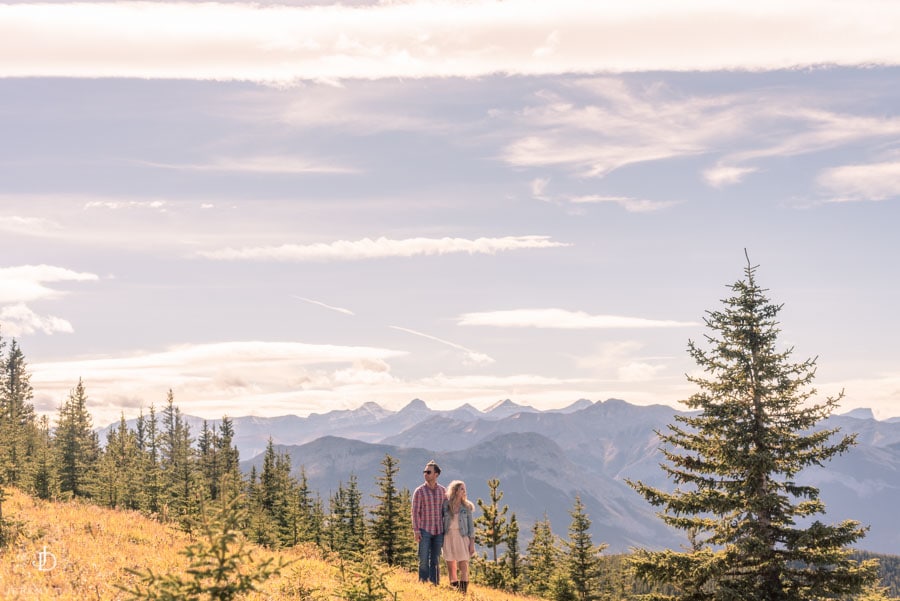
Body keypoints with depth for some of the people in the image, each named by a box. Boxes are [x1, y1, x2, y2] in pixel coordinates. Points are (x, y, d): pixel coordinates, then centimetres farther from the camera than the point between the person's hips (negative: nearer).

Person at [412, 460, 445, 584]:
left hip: (439, 531, 3)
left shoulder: (442, 490, 7)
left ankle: (435, 583, 12)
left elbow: (445, 510, 13)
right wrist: (416, 531, -10)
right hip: (424, 531, -3)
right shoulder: (419, 491, -2)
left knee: (436, 560, 7)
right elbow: (415, 512, -4)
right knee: (424, 560, -3)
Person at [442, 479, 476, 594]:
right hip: (449, 538, 1)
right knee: (451, 568, 4)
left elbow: (471, 525, 2)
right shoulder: (445, 505, 2)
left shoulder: (467, 507, 1)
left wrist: (472, 542, -4)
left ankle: (464, 592, -10)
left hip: (462, 538, -1)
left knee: (464, 567, -9)